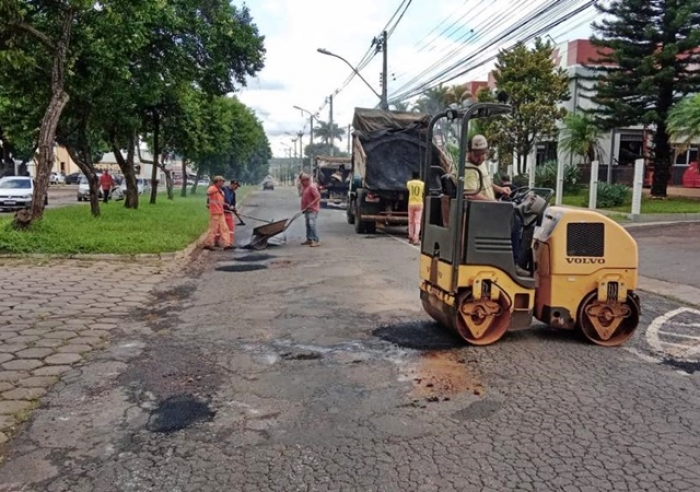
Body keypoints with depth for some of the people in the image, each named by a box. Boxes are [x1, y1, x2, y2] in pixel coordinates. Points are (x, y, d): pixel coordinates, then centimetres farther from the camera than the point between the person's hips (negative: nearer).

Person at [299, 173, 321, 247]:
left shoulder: (312, 187, -15)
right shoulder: (304, 187, 13)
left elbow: (318, 197, -21)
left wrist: (311, 204, -26)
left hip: (312, 210, -10)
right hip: (307, 210, 10)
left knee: (312, 224, -16)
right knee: (308, 224, 13)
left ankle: (316, 241, -17)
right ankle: (309, 239, 21)